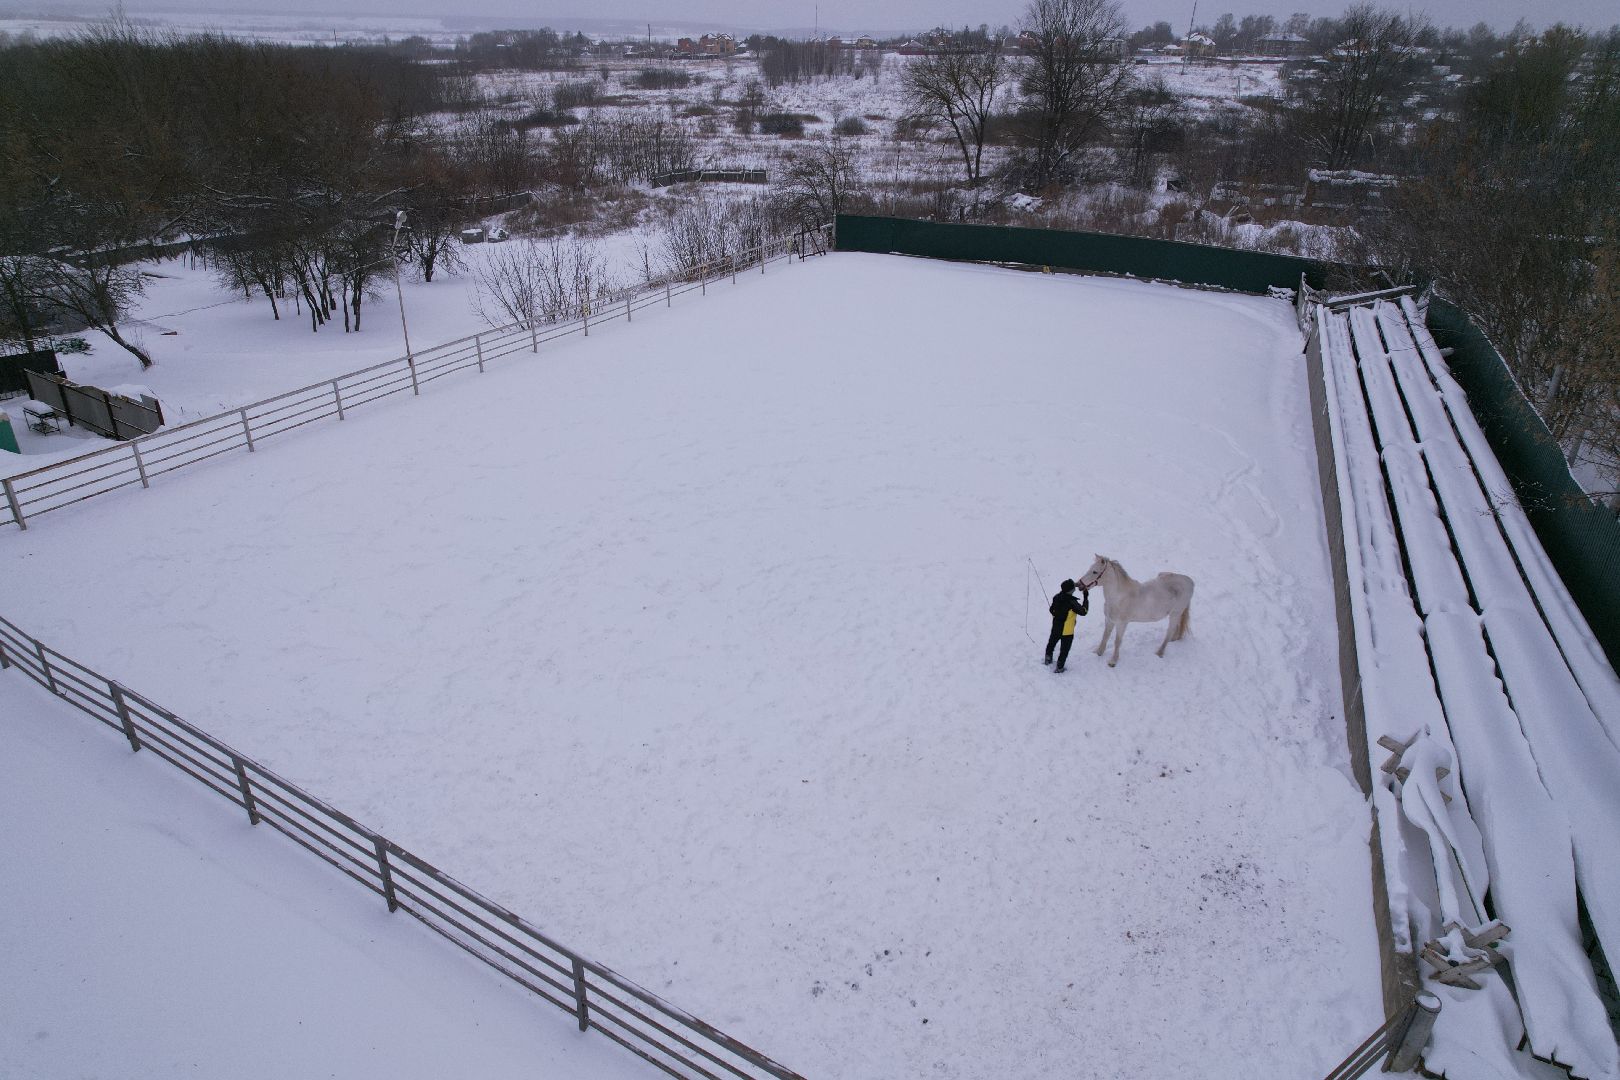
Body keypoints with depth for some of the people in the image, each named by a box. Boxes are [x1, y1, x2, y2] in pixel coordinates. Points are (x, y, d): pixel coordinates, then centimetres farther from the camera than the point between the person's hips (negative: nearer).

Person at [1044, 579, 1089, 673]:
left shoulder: (1056, 598, -7)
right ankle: (1059, 667, 18)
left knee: (1051, 643, 27)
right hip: (1067, 631, -6)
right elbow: (1083, 611, -17)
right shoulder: (1072, 602, -27)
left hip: (1055, 628, 6)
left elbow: (1051, 610, 6)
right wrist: (1086, 598, -11)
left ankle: (1048, 659, 44)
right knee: (1064, 650, 10)